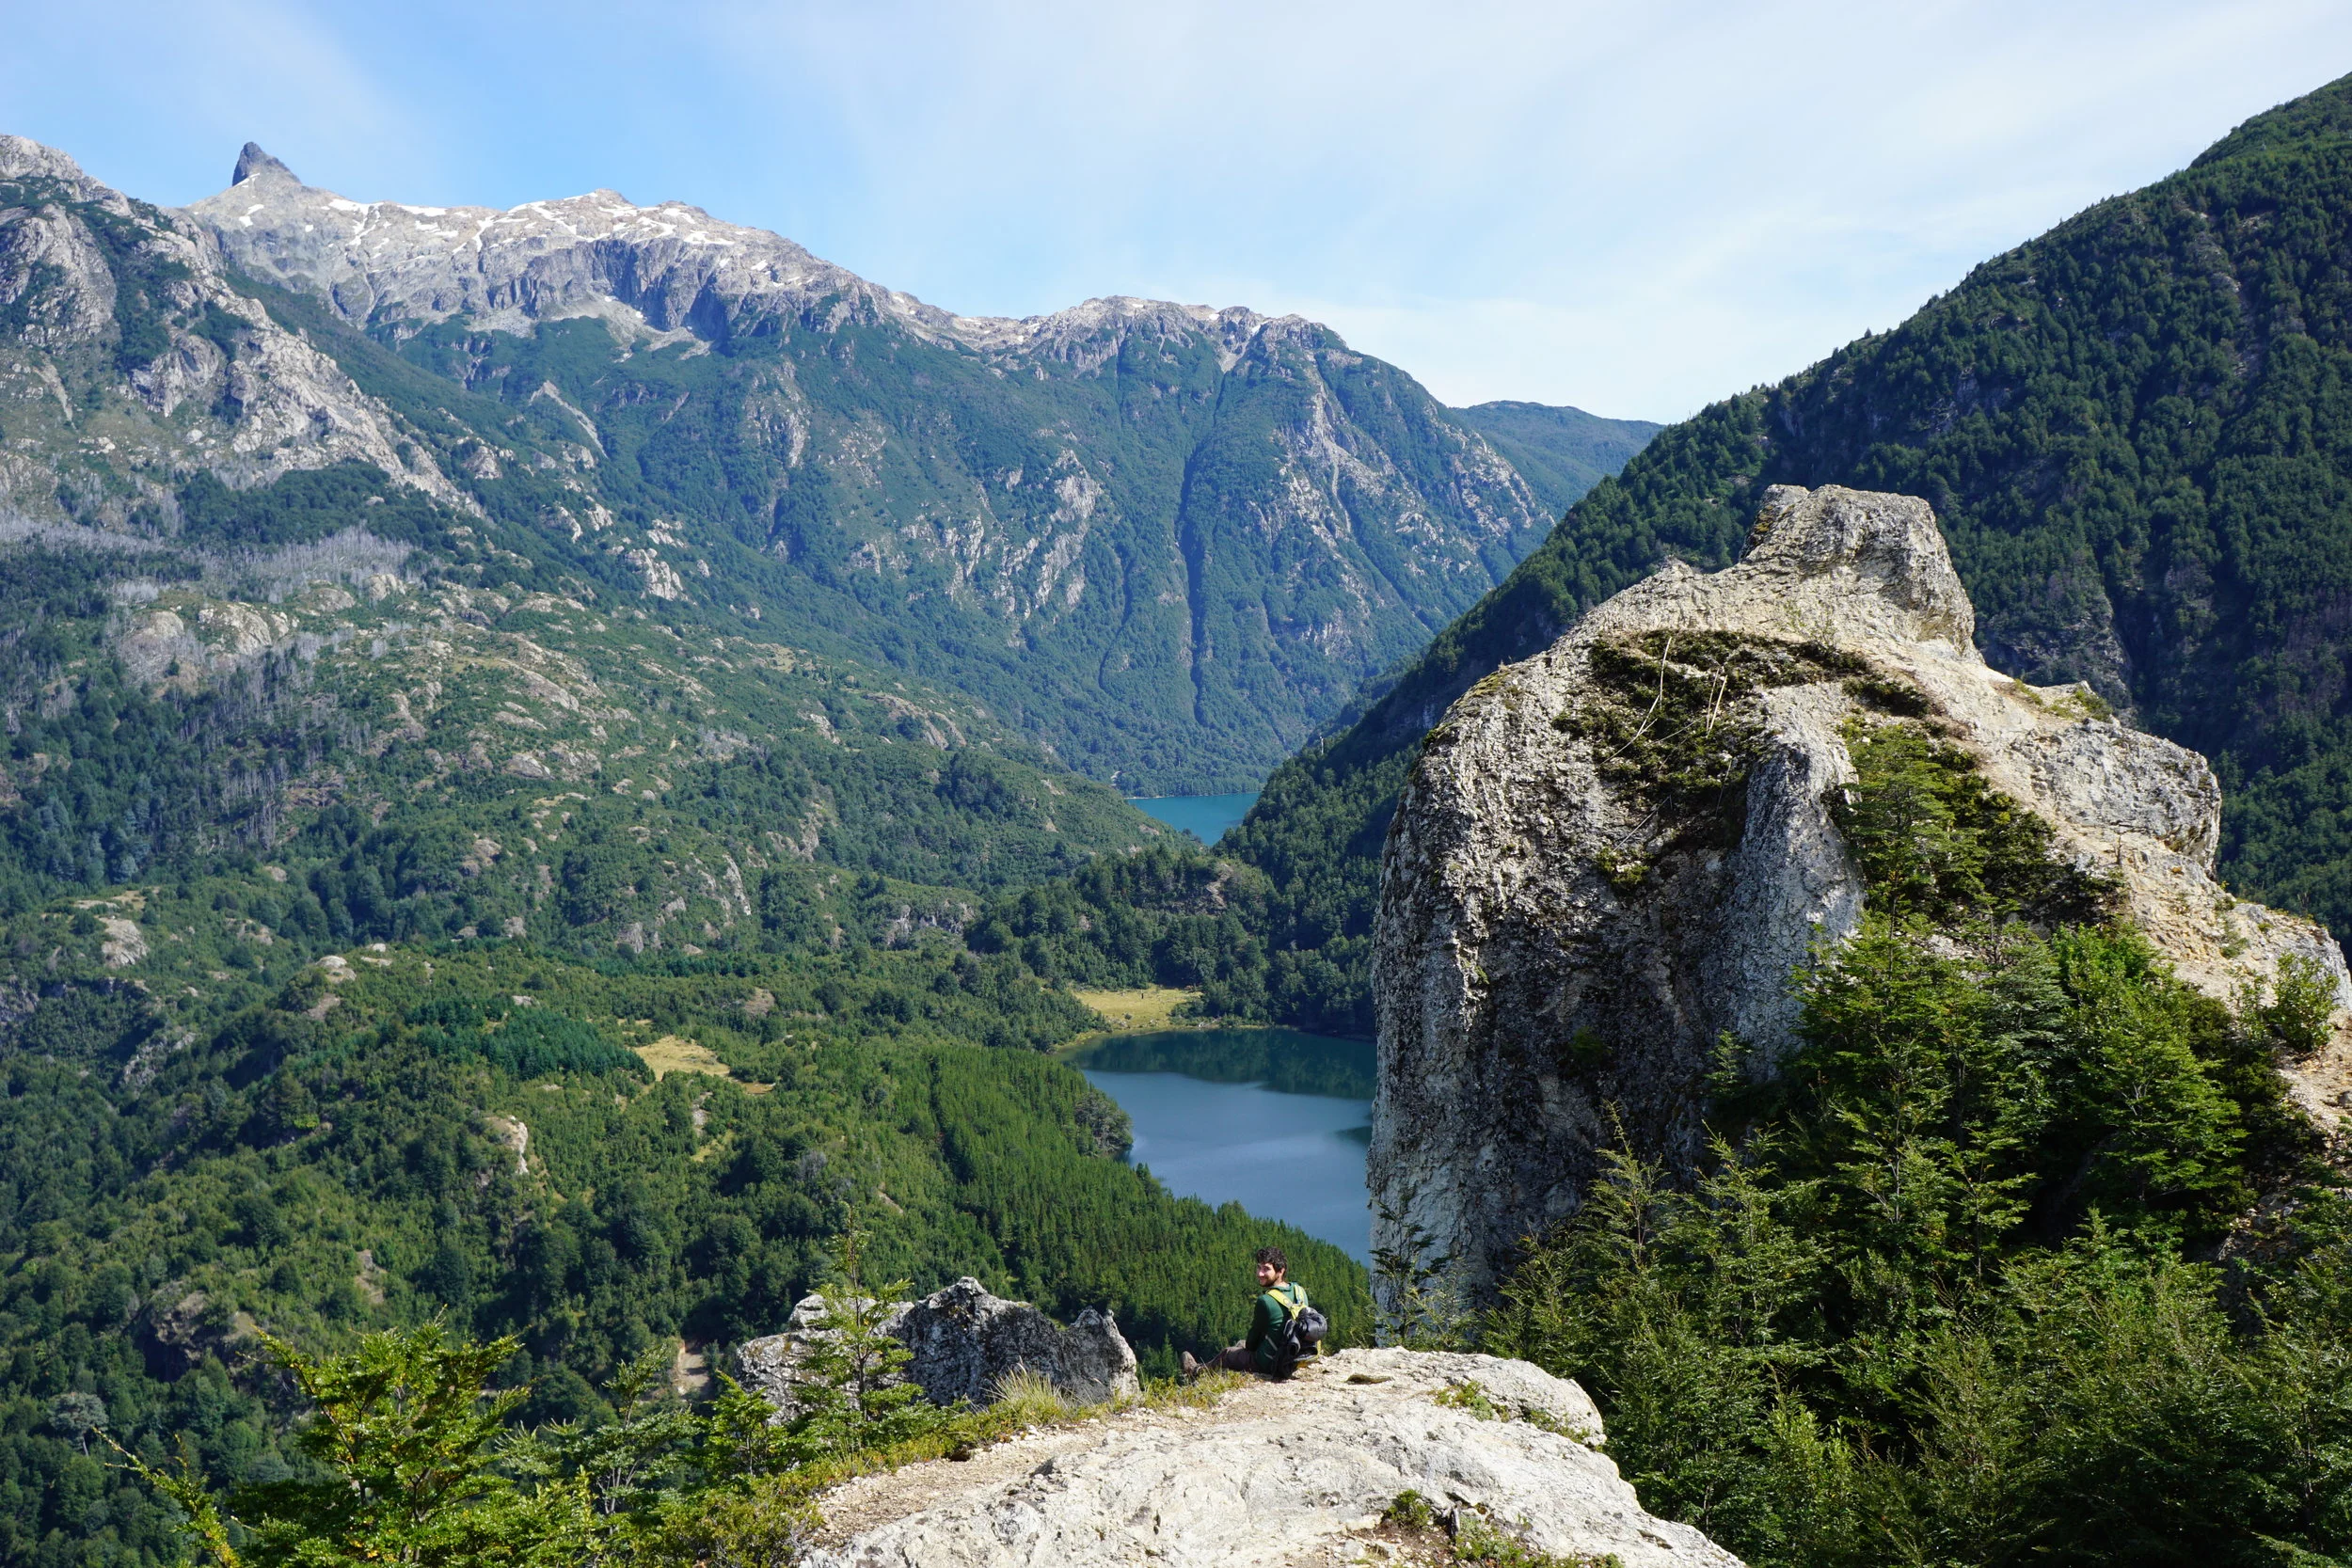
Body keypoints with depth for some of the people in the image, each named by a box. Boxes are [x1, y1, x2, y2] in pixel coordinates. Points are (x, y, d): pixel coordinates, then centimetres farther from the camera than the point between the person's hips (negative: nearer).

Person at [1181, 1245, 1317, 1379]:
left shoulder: (1265, 1300, -26)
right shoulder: (1300, 1291, -5)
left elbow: (1254, 1337, -11)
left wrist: (1249, 1347, 12)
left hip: (1270, 1365, -6)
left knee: (1227, 1353, 22)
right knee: (1242, 1344, 31)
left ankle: (1197, 1370, 49)